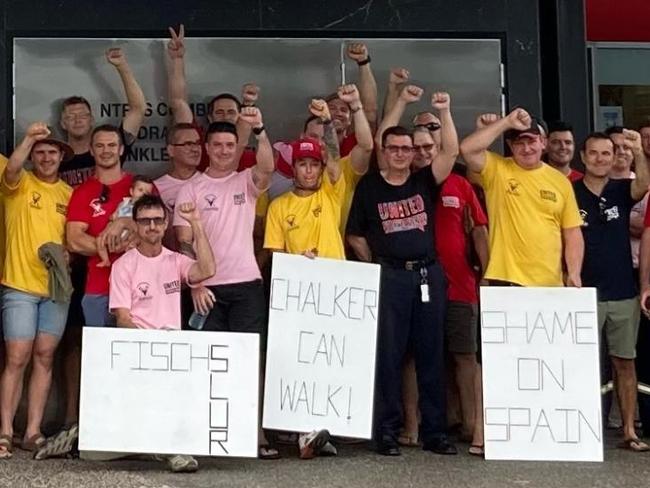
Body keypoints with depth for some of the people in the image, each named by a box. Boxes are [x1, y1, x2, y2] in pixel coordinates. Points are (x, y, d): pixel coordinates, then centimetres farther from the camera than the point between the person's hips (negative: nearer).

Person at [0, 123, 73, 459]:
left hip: (57, 286, 4)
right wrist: (28, 138, -39)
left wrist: (68, 255, -5)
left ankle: (33, 431, 11)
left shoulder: (69, 194, 11)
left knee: (44, 358, 5)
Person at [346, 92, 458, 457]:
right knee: (388, 354, 1)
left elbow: (451, 152, -8)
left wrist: (444, 112, -17)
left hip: (429, 274, 2)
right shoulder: (369, 186, 4)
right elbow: (355, 235, 9)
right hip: (390, 276, -2)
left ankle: (435, 431, 12)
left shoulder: (425, 181, 7)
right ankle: (387, 431, 7)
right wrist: (376, 264, 2)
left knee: (431, 354, 6)